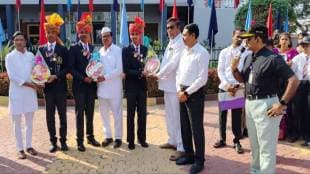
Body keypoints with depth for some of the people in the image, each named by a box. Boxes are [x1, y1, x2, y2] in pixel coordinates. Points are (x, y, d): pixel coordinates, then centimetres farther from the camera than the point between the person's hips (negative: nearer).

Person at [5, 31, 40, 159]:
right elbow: (12, 76, -11)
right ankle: (20, 149, 14)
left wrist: (36, 83, -9)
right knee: (17, 122, 4)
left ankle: (29, 146, 23)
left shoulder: (31, 55, 6)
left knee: (29, 121, 11)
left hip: (30, 92, 3)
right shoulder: (10, 57, -4)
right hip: (16, 92, -3)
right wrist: (27, 84, -17)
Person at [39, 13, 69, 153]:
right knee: (50, 116, 6)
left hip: (60, 86, -1)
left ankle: (63, 140, 17)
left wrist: (56, 76, -17)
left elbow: (66, 68, -3)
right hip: (48, 87, 1)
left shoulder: (63, 49, 2)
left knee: (62, 115, 6)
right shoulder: (41, 49, 7)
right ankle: (53, 141, 16)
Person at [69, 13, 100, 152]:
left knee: (90, 113, 12)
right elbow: (71, 68, -8)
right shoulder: (74, 49, -3)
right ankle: (80, 141, 7)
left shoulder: (93, 48, 10)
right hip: (79, 85, -4)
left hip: (91, 85, 4)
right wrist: (83, 78, -16)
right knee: (80, 113, 1)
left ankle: (90, 136, 23)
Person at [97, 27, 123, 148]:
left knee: (117, 114, 2)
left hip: (114, 87, -5)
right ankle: (108, 136, 23)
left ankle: (118, 137, 13)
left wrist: (105, 77, -17)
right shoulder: (100, 51, 10)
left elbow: (119, 70, -12)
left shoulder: (118, 50, -5)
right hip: (102, 87, 5)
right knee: (104, 113, 11)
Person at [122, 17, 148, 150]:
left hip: (142, 86, 3)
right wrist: (140, 72, -21)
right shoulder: (126, 50, -4)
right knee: (131, 114, 6)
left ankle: (142, 138, 22)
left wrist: (147, 72, -17)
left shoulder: (146, 49, 6)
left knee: (142, 114, 10)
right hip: (131, 86, -3)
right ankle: (131, 140, 15)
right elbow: (126, 69, -12)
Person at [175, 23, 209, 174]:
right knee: (184, 126, 15)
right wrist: (179, 90, 2)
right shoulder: (184, 52, 11)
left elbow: (202, 78, -17)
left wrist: (187, 92, -14)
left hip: (194, 93, -8)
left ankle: (199, 160, 15)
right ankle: (189, 155, 30)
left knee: (196, 128, 1)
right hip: (182, 92, 8)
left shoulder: (202, 53, -13)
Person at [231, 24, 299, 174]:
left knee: (266, 146, 2)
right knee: (254, 143, 22)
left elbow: (294, 81, -18)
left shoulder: (273, 58, -15)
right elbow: (243, 79, 19)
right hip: (249, 103, 8)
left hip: (265, 105, -8)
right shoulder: (248, 58, 9)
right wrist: (234, 69, -1)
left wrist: (282, 104, -19)